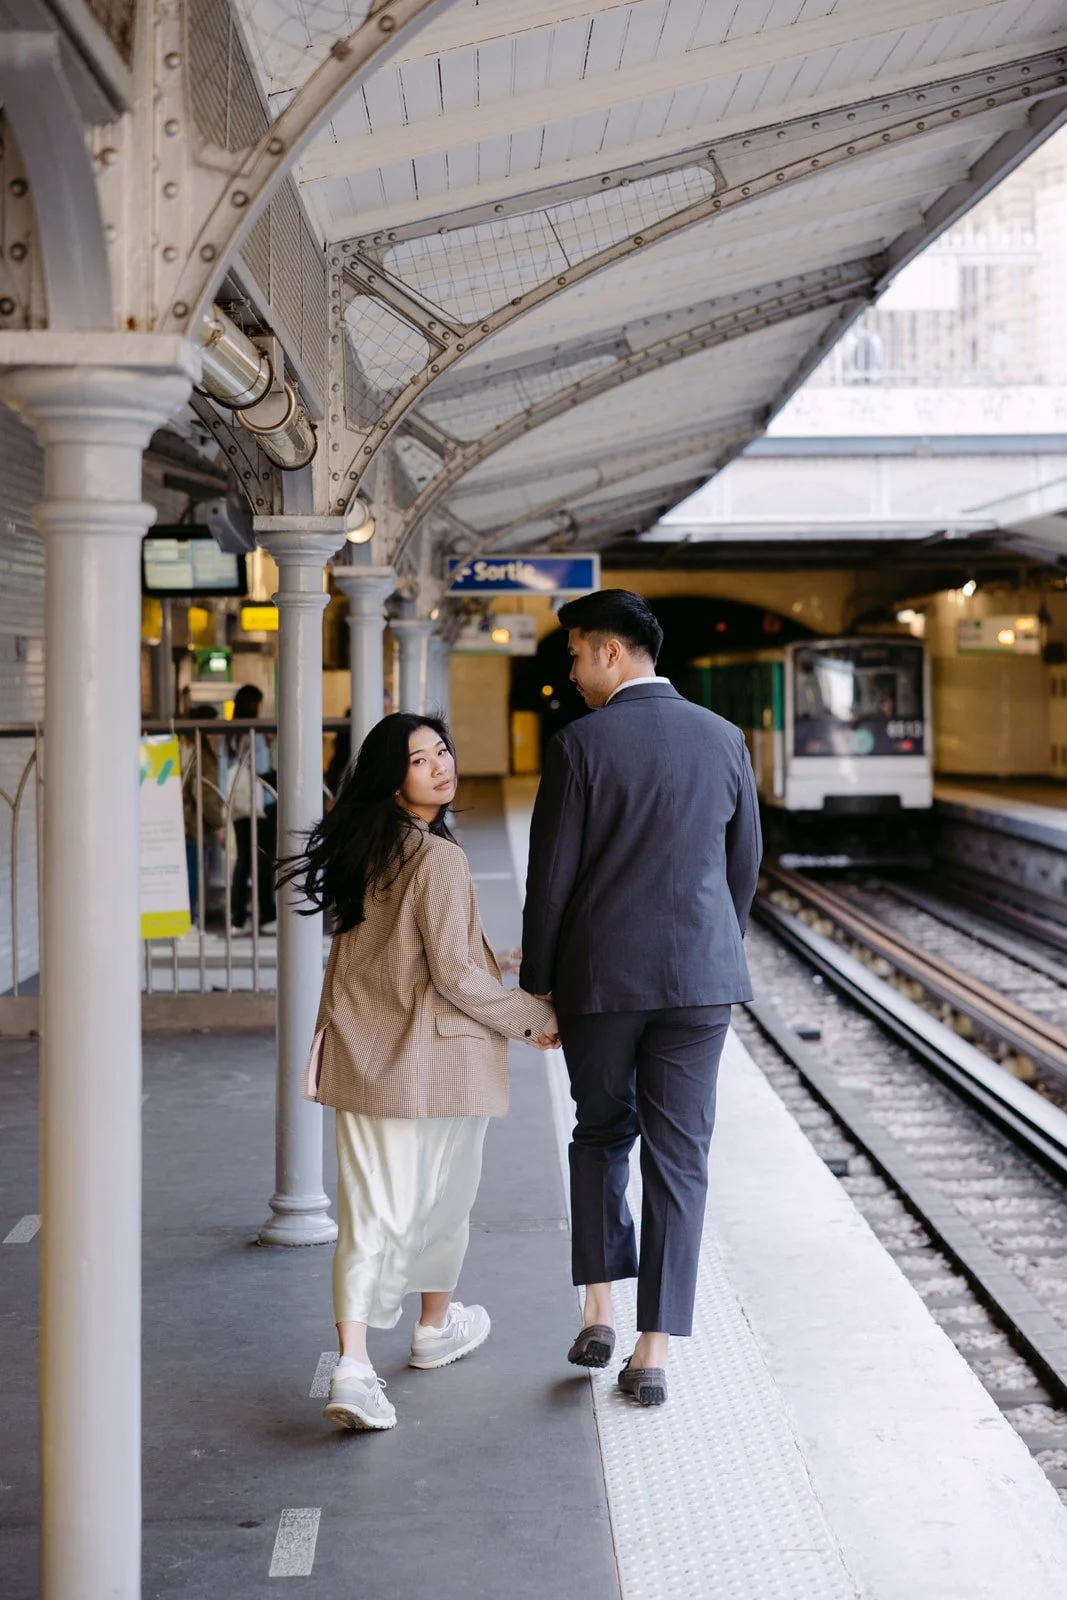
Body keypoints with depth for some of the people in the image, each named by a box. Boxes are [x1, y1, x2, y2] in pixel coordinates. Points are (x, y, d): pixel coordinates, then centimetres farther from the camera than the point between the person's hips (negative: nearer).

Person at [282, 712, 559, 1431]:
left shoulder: (362, 850, 7)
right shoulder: (438, 859, -17)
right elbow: (457, 976, -16)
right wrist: (536, 1015, -2)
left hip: (360, 1052, 6)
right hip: (435, 1057, -5)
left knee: (370, 1209, 1)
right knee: (443, 1195, 18)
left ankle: (353, 1365, -11)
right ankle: (437, 1326, 38)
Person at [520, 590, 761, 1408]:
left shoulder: (581, 745, -9)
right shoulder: (723, 740, 3)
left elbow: (552, 876, -8)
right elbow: (744, 865, 10)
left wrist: (536, 982, 3)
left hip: (599, 974, -2)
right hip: (700, 975, 2)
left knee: (600, 1134, 20)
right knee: (678, 1158, 5)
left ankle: (600, 1311, 16)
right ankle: (654, 1352, 5)